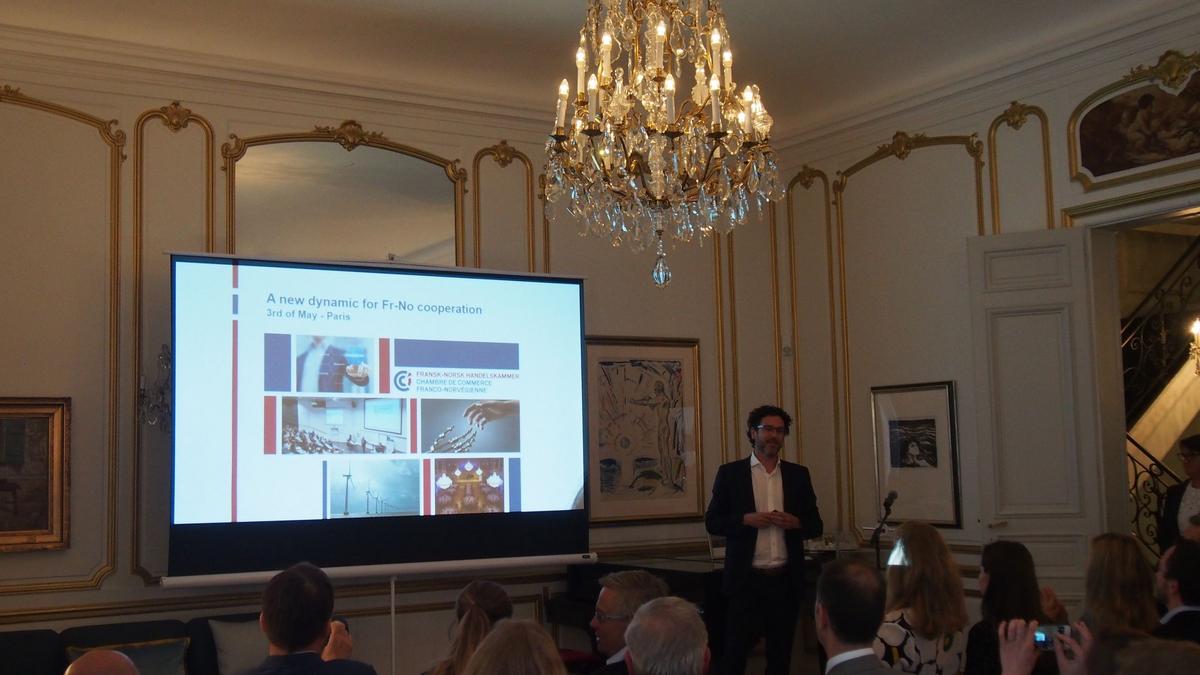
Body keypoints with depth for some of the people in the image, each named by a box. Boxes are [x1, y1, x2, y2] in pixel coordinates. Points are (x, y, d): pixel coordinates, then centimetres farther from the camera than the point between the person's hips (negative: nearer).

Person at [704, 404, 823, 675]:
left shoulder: (798, 475, 9)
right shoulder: (730, 473, 1)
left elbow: (816, 526, 11)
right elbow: (712, 522, 1)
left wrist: (795, 522, -11)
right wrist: (746, 519, -15)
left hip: (786, 580, 3)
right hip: (747, 579, -3)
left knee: (781, 653, 9)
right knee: (735, 652, -1)